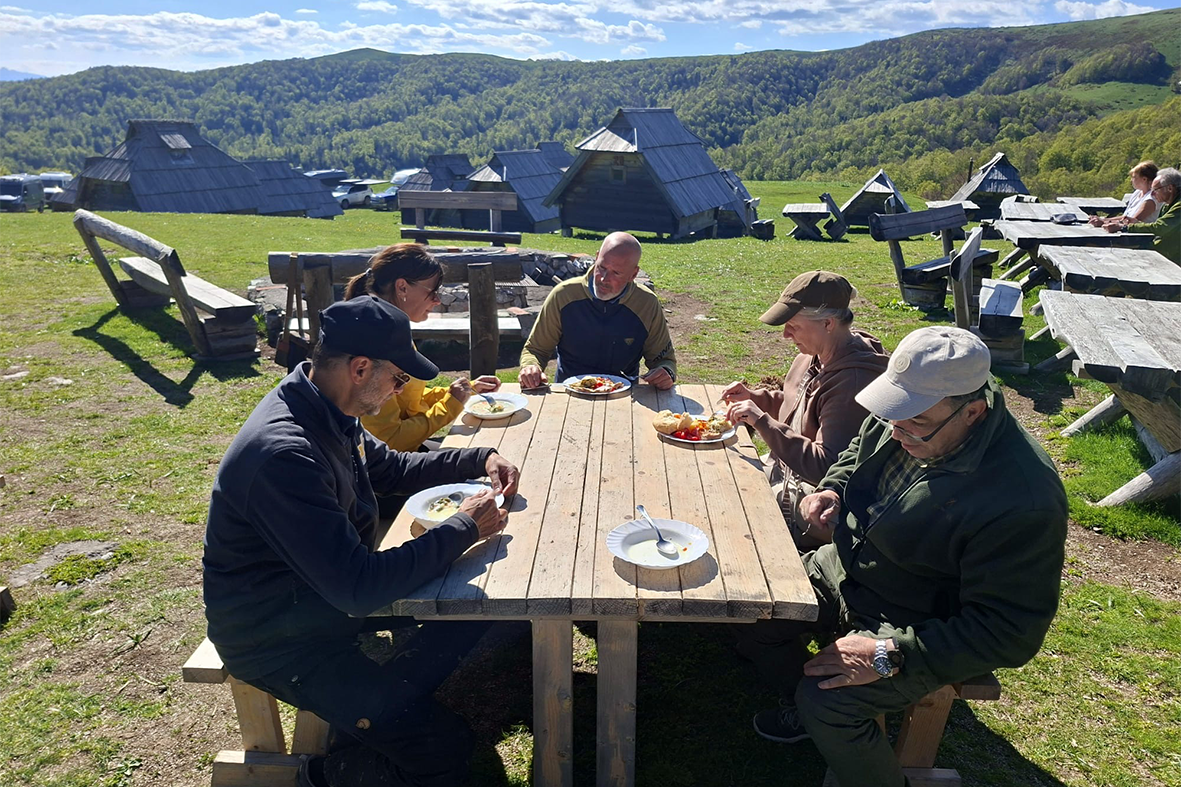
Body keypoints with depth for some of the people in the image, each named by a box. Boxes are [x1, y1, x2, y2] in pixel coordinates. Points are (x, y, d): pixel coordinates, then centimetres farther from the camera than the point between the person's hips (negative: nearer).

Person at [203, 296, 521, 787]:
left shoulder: (326, 413, -4)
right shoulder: (284, 455, -34)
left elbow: (389, 468, 14)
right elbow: (361, 588, -34)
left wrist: (479, 459, 2)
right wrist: (463, 529, -24)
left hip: (328, 592, 9)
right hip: (277, 639, -9)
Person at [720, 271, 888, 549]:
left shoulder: (854, 380, -28)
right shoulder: (815, 355, 1)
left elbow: (826, 467, -30)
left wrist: (763, 422, -31)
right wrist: (754, 396, 2)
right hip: (782, 470, 9)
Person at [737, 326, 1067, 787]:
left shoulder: (1023, 499, -32)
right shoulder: (910, 414, -10)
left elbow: (1010, 633, -27)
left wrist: (892, 656, -30)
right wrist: (834, 488, -8)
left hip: (915, 627, -7)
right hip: (844, 570, 8)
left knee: (828, 700, -25)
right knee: (750, 617, 4)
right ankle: (809, 710, 31)